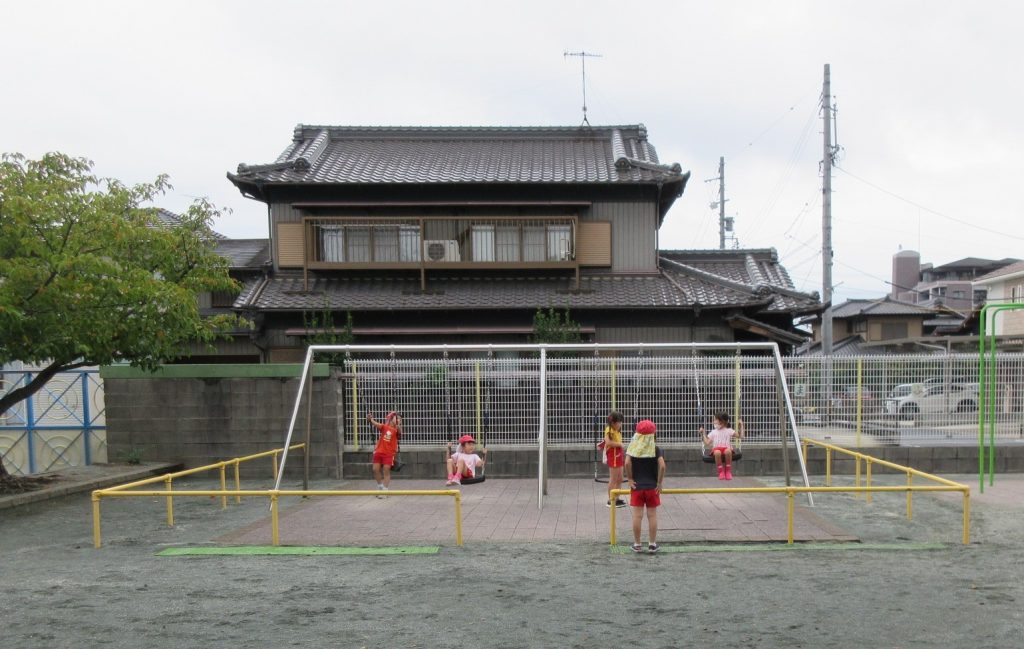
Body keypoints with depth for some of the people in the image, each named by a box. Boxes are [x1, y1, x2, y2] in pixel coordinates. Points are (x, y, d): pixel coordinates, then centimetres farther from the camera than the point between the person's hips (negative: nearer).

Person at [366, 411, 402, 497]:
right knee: (376, 469, 6)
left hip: (389, 454, -2)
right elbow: (376, 424, -17)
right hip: (379, 451, 2)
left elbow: (399, 432, -26)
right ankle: (380, 487, 27)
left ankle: (385, 490, 2)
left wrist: (399, 426, -49)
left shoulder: (396, 430, -4)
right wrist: (370, 419, -38)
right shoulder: (384, 427, 0)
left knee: (386, 471, -4)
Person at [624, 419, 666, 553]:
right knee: (652, 515, 7)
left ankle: (637, 544, 10)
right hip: (652, 487, 0)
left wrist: (629, 479, -6)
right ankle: (652, 544, 12)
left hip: (636, 486, 1)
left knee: (637, 515, 3)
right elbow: (662, 466, -15)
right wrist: (659, 483, -6)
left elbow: (627, 463, -15)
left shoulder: (632, 447, -1)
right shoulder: (657, 449, -3)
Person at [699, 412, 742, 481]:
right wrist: (703, 433, 15)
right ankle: (721, 471, -19)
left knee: (728, 451, -40)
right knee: (717, 452, -39)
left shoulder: (729, 431, 16)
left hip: (726, 448, 0)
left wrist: (741, 426, 11)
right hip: (716, 449, 0)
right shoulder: (713, 432, 19)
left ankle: (728, 471, -19)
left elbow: (739, 436, 15)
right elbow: (707, 443, 16)